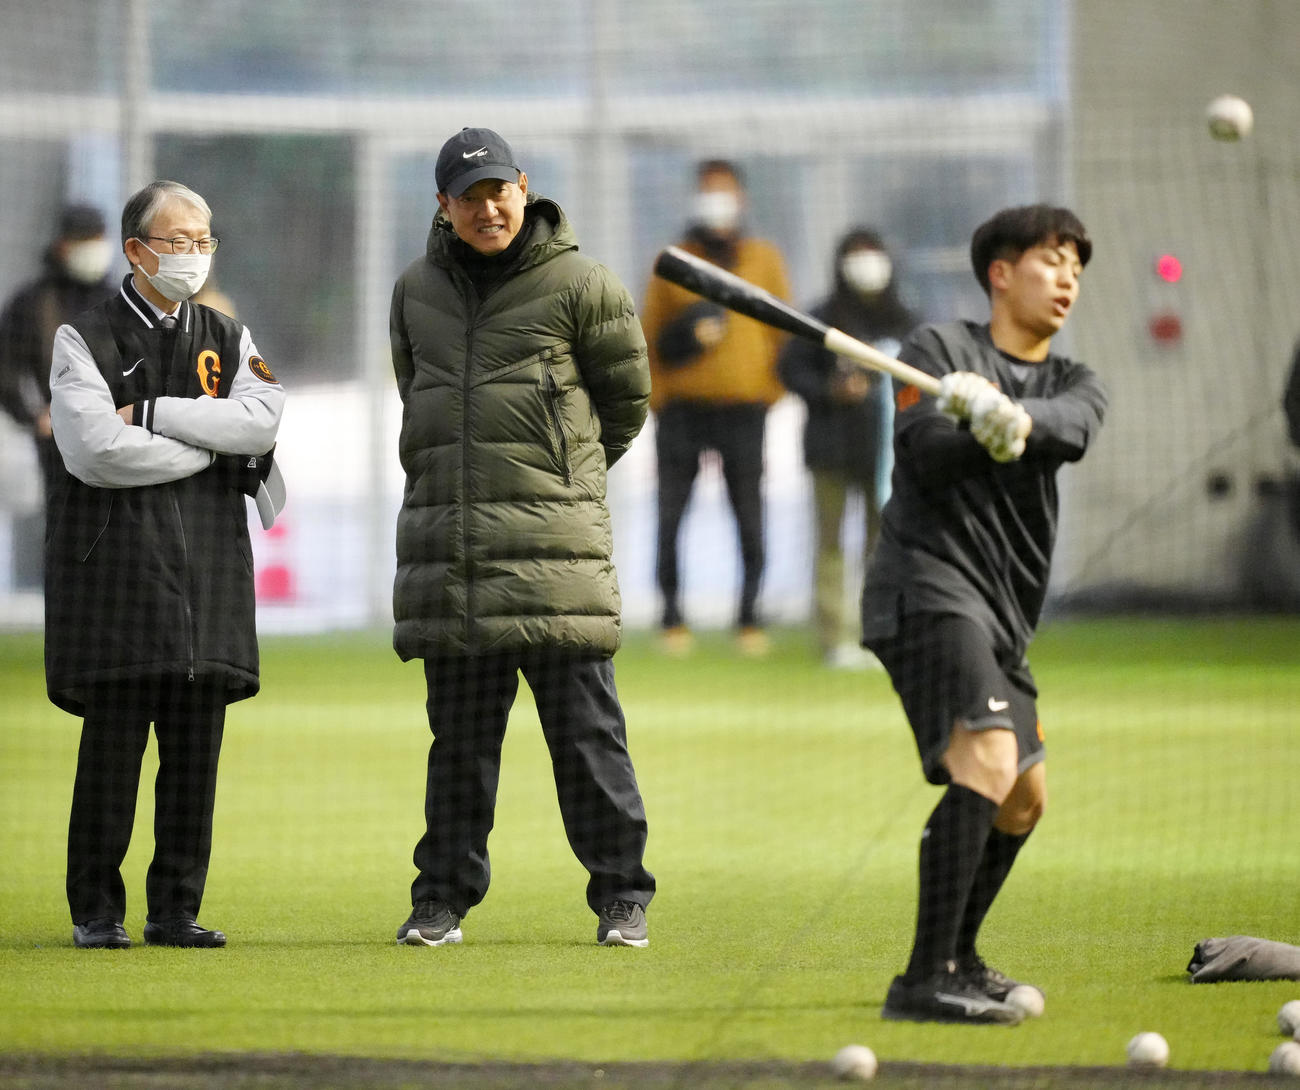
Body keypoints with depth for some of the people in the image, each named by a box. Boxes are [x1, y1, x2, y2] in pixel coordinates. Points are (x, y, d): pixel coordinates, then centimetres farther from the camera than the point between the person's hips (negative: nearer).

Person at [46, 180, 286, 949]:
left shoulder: (229, 341, 15)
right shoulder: (84, 340, 2)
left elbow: (263, 422, -5)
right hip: (116, 564, -4)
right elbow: (97, 451, -13)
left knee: (196, 752, 2)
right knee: (112, 748, -5)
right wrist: (215, 446, -5)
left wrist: (151, 413, -10)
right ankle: (97, 912, 3)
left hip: (207, 568, 4)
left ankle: (177, 910, 8)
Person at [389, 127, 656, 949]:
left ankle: (621, 896, 2)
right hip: (445, 537, 4)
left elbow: (626, 401, 8)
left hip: (553, 538, -4)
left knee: (584, 723, -4)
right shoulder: (418, 291, 13)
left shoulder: (580, 286, -1)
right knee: (459, 728, 6)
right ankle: (444, 896, 12)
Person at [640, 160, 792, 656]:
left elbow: (784, 331, 11)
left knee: (750, 522, -1)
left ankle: (749, 616, 8)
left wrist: (769, 391, 2)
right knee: (670, 518, -3)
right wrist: (658, 395, 1)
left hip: (742, 410, 0)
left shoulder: (764, 260, 9)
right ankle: (673, 618, 5)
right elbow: (649, 334, 10)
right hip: (682, 408, 0)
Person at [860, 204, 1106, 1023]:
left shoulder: (1074, 383, 15)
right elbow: (924, 455, -13)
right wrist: (982, 432, -34)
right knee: (987, 759, -26)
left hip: (1003, 612, 8)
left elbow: (1073, 429, -11)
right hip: (930, 581, -8)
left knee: (1024, 799, 19)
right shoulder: (941, 349, 3)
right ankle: (925, 981, -33)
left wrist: (1015, 420, -33)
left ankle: (958, 960, 40)